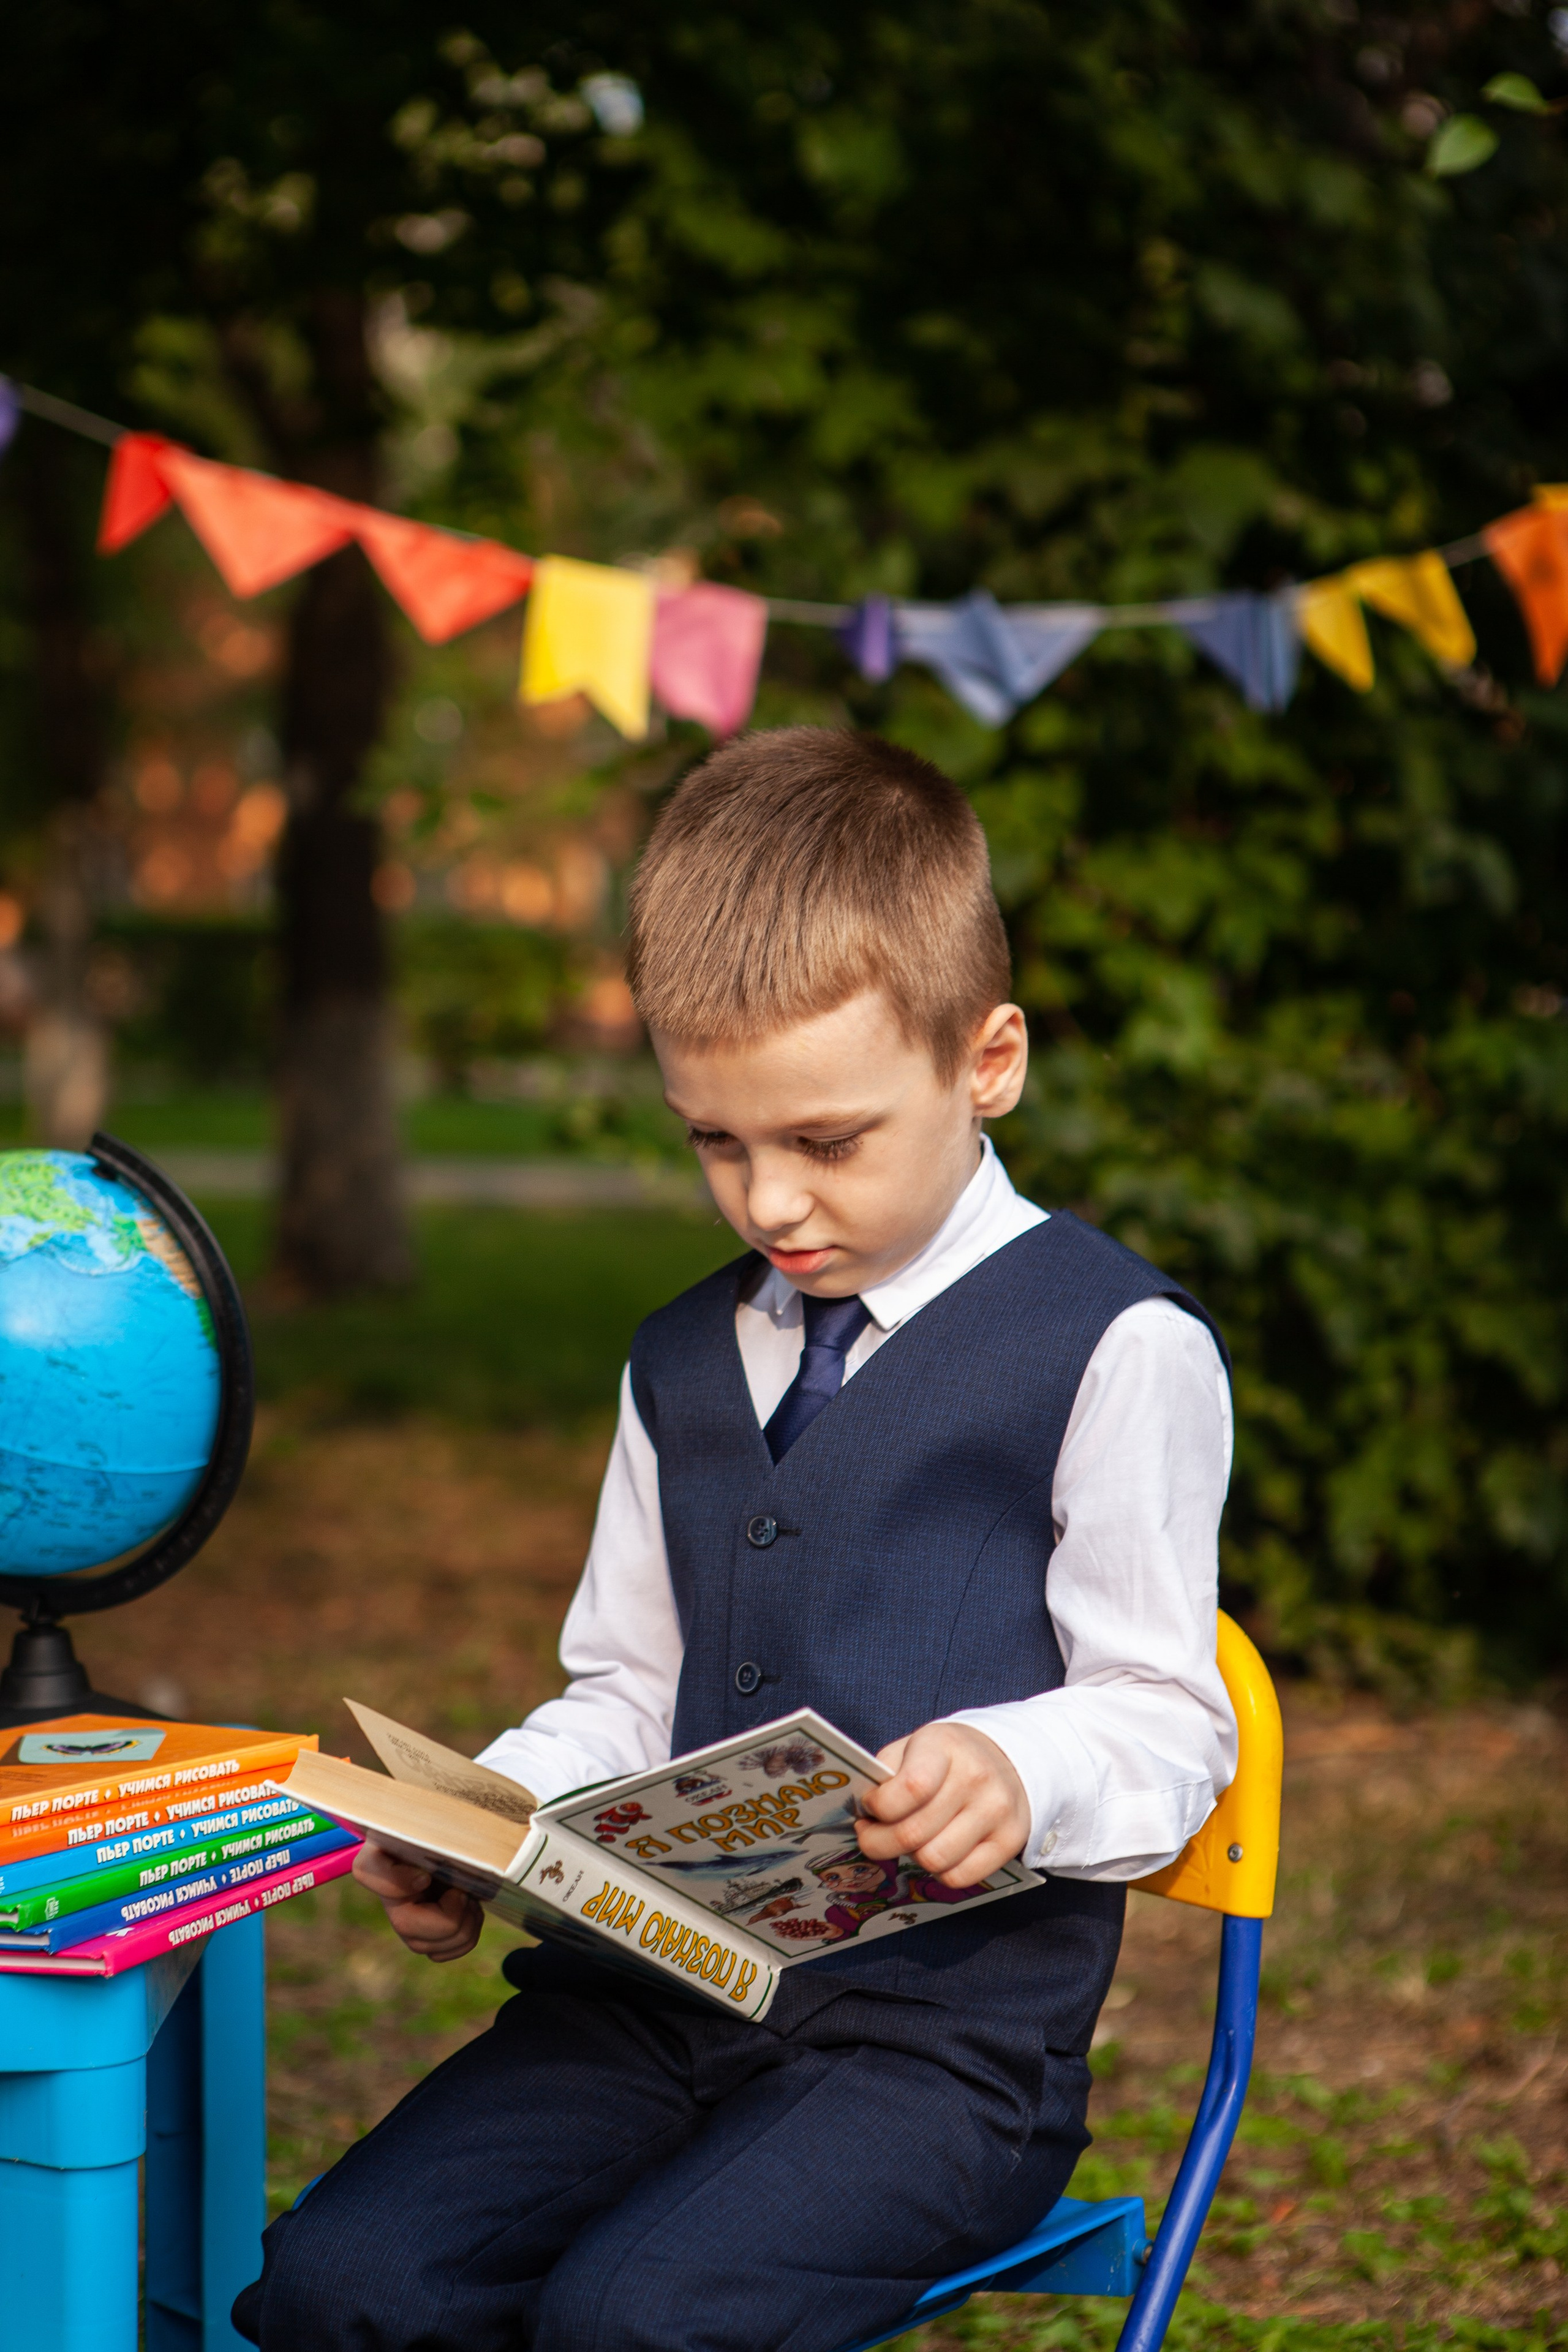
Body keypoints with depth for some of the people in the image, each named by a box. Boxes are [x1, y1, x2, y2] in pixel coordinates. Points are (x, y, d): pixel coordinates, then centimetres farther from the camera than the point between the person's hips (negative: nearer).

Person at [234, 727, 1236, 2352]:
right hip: (655, 1983, 6)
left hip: (946, 2025, -5)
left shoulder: (1115, 1349, -2)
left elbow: (1166, 1724, -3)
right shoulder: (683, 1364, 19)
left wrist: (1022, 1774, -24)